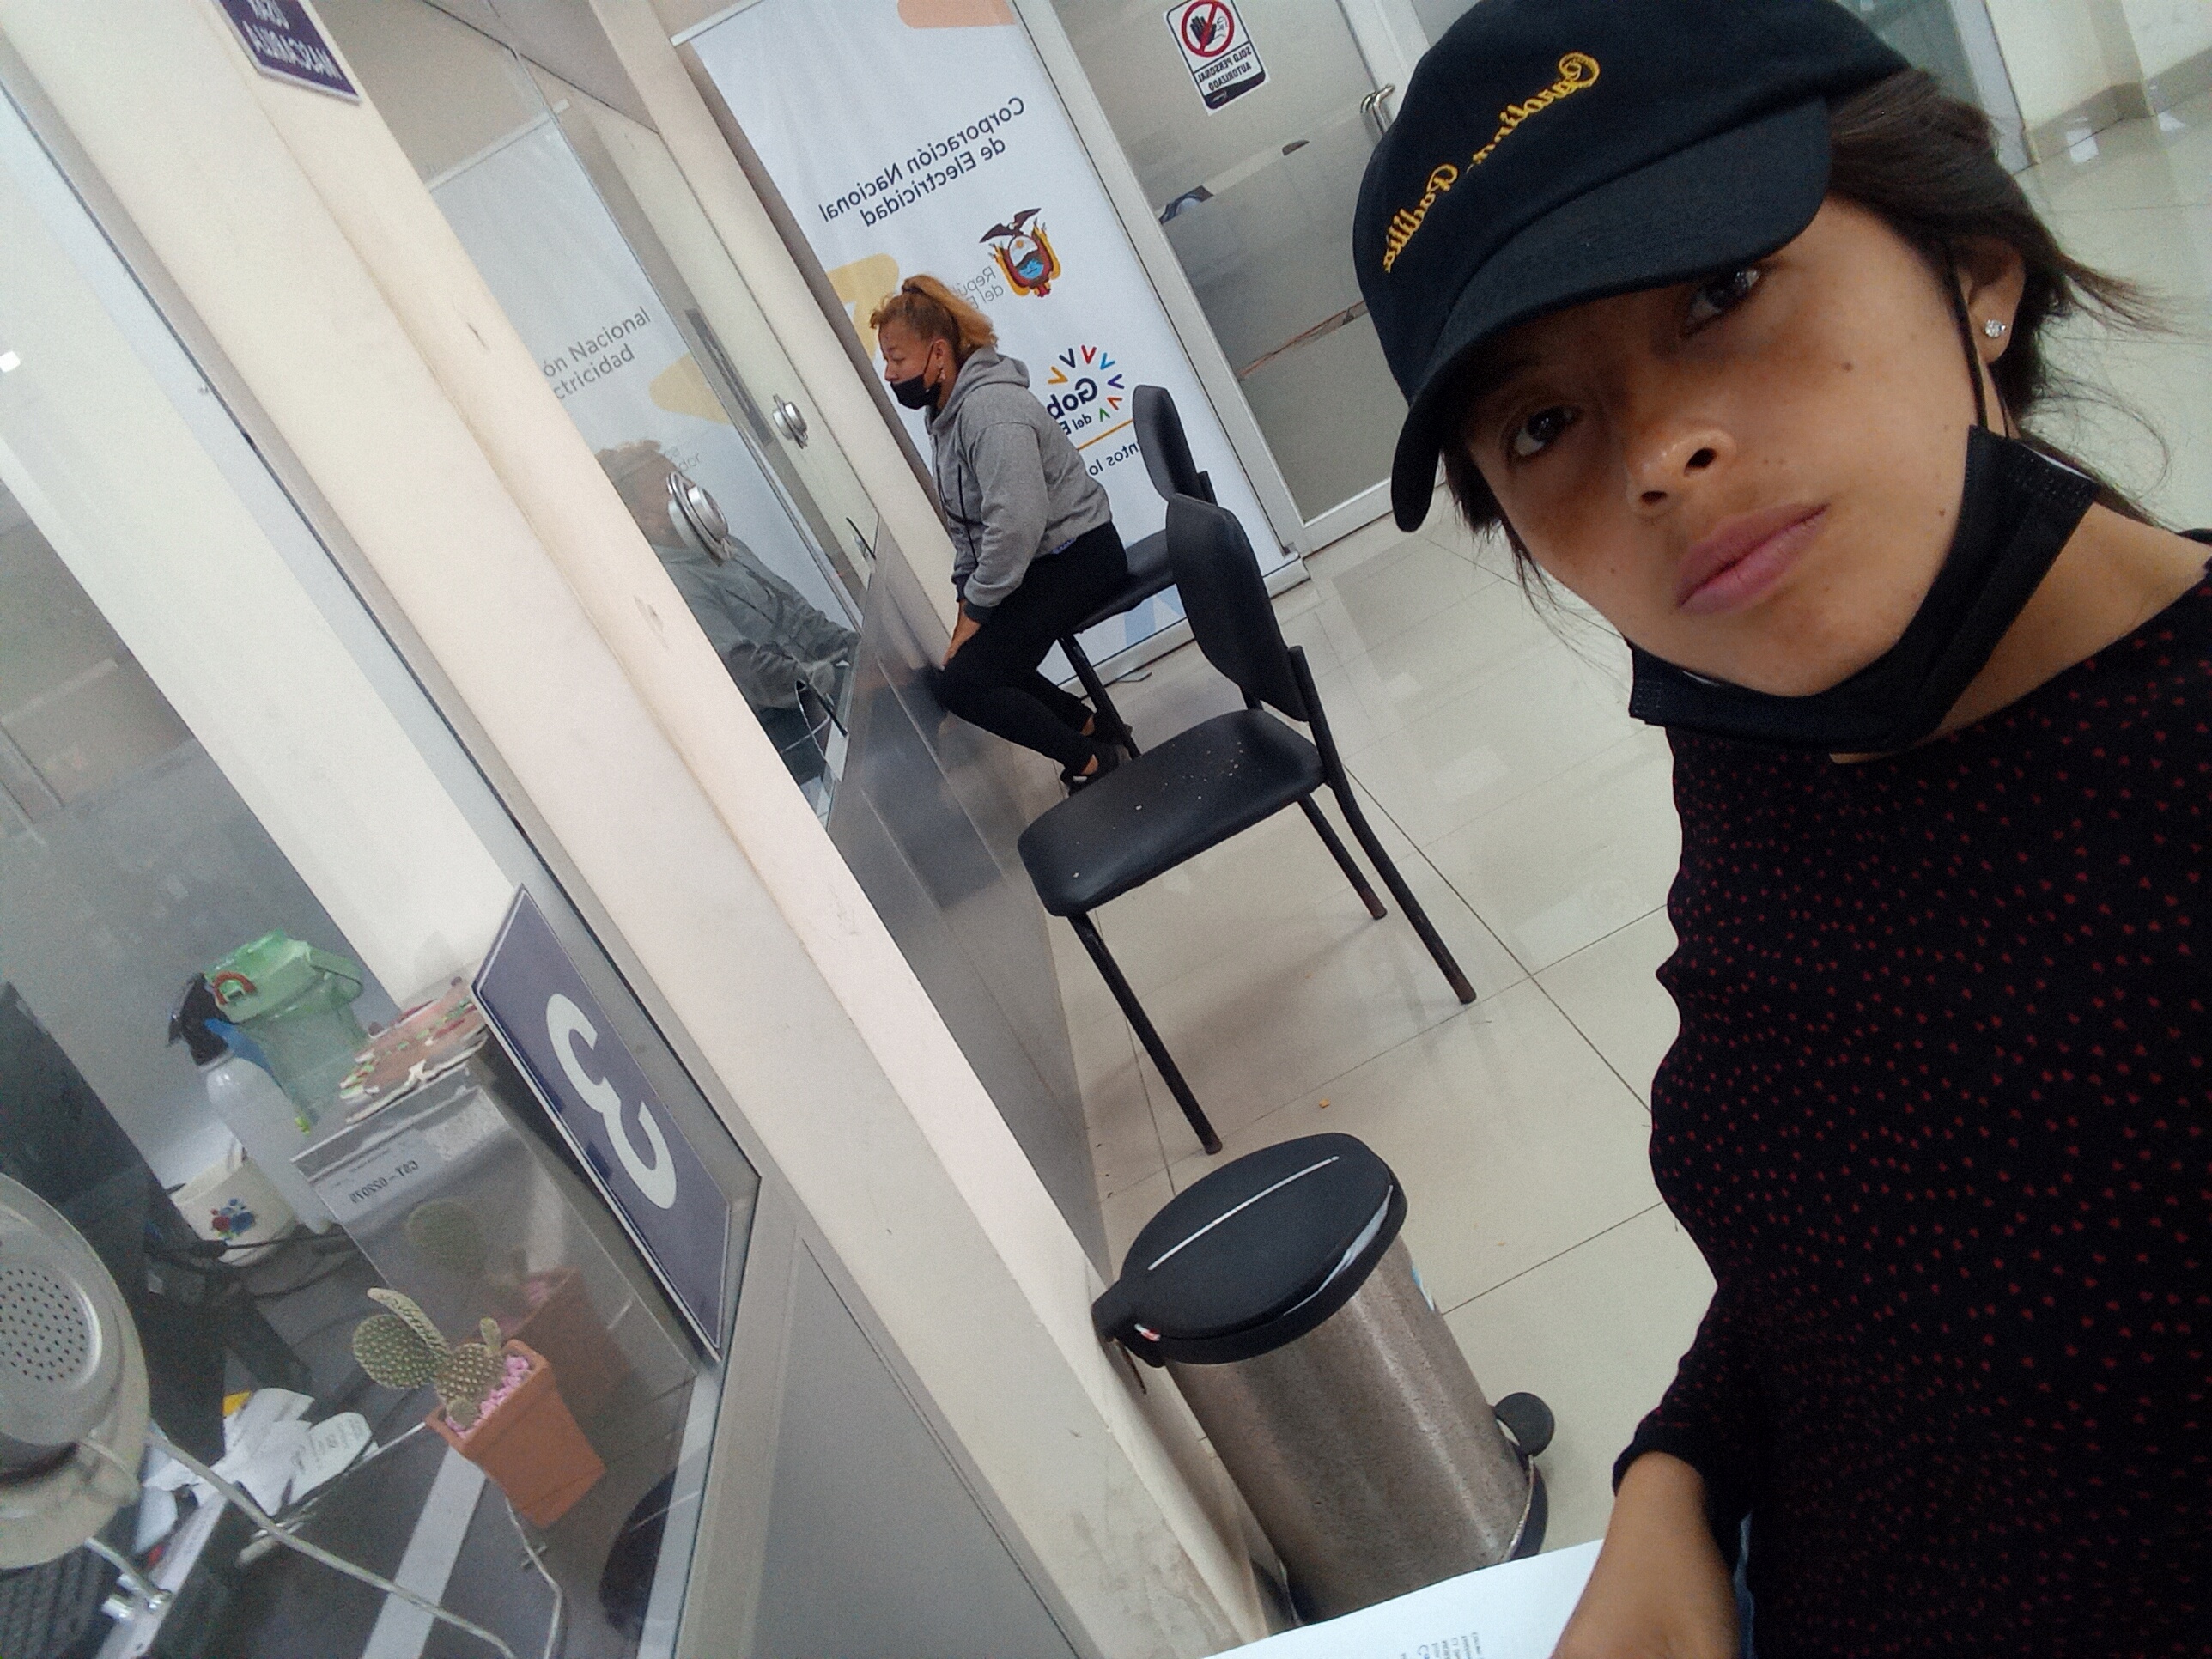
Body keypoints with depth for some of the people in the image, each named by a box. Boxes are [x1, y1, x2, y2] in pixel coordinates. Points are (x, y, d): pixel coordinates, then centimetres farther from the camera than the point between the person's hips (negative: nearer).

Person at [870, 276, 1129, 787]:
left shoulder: (989, 408, -23)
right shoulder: (944, 411, 10)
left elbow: (1016, 525, -31)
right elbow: (963, 522, 13)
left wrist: (975, 611, -23)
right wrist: (966, 598, 2)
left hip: (1077, 556, -10)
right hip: (1036, 563, 10)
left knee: (962, 684, -15)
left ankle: (1092, 762, -2)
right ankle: (1089, 725, 17)